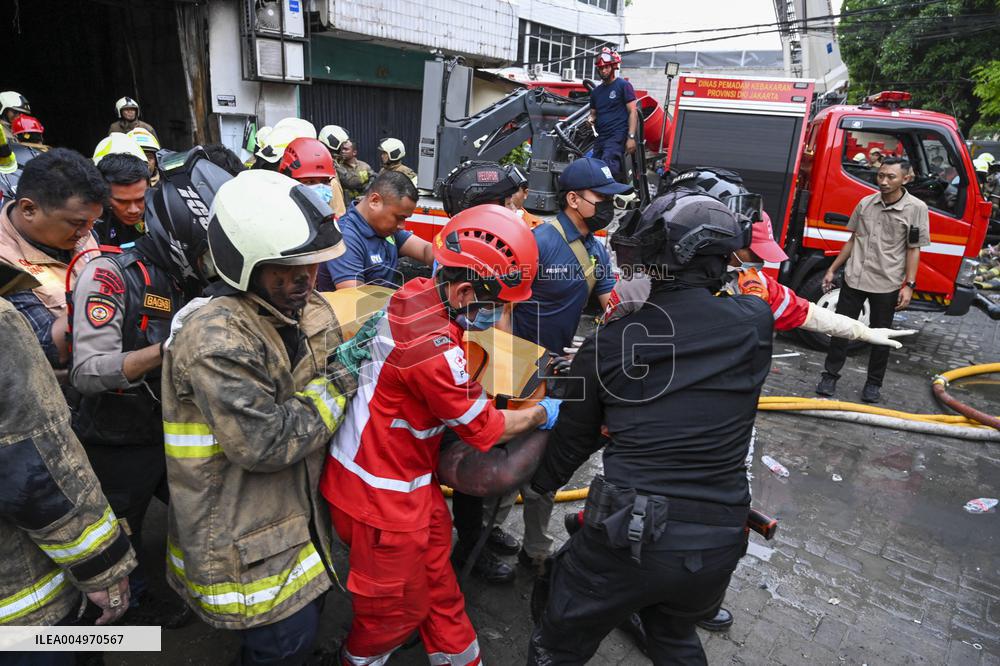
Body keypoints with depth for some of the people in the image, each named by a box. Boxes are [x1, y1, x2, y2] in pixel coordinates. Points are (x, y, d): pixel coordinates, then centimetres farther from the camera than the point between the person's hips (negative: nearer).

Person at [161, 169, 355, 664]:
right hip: (239, 539, -8)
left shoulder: (312, 310, -1)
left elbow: (336, 370, 12)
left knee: (305, 610, 25)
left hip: (295, 507, 8)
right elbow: (265, 442, -30)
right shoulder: (215, 339, -27)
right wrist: (339, 386, -22)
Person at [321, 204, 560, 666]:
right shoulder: (434, 350, -33)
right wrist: (543, 414, -2)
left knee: (437, 580, 23)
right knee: (397, 606, 16)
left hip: (407, 473, 8)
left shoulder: (419, 292, -7)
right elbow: (485, 429, -18)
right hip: (382, 493, -8)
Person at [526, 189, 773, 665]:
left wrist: (540, 484, 25)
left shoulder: (608, 342, -9)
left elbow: (573, 441, 6)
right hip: (719, 546, 4)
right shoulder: (755, 324, -7)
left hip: (626, 539, -3)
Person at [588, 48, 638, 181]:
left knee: (607, 169, -25)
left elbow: (633, 112, -4)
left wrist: (631, 137, -14)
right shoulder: (596, 91, 18)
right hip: (600, 137, 7)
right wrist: (591, 120, 1)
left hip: (617, 136, -7)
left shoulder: (623, 85, 1)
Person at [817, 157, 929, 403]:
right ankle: (830, 375, 21)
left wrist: (909, 285, -10)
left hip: (887, 284, -2)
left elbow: (913, 250, -4)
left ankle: (874, 383, 23)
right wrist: (832, 270, 10)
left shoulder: (916, 209, -5)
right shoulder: (865, 203, 3)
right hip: (853, 279, 2)